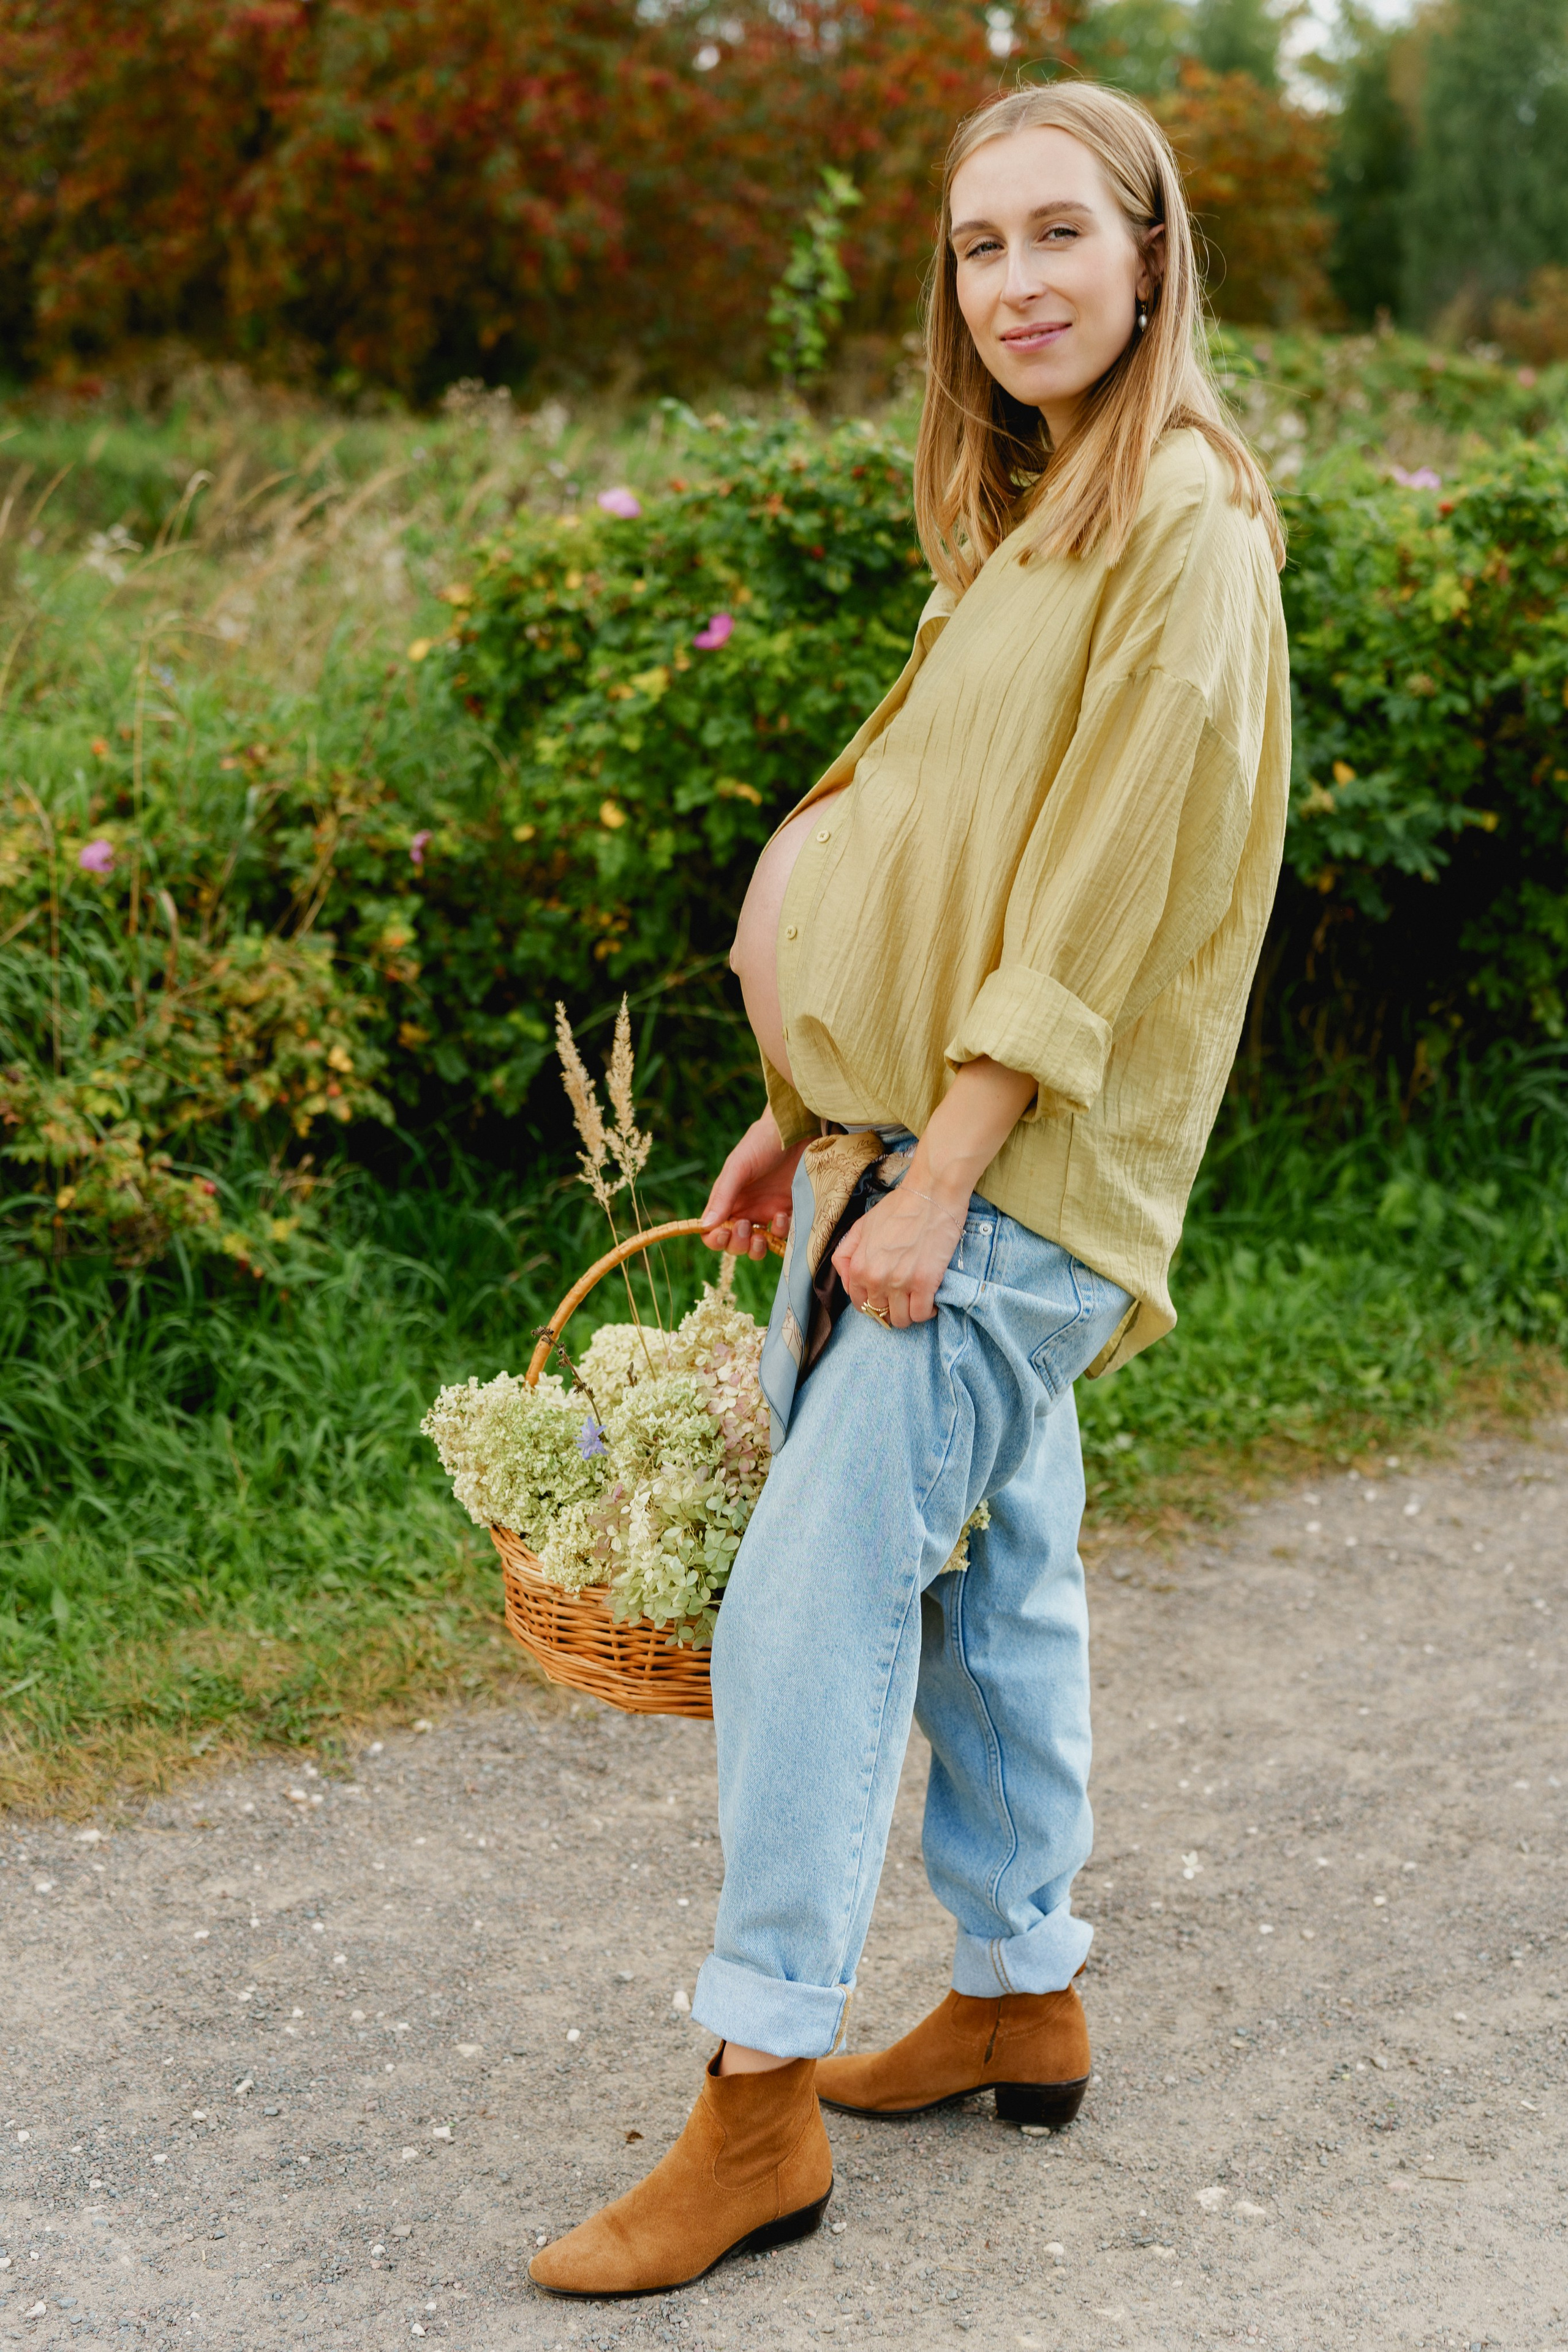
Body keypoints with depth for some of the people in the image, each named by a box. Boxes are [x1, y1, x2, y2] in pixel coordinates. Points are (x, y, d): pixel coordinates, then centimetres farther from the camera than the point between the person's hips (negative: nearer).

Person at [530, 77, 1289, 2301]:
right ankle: (1024, 1997, 29)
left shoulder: (1184, 518, -13)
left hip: (1027, 1167, -9)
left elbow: (1104, 888, -18)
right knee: (990, 1573, 16)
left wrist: (939, 1175, -20)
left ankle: (761, 2102, -1)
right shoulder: (1025, 515, 15)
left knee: (809, 1600, -10)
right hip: (920, 1137, 9)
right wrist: (809, 1112, 15)